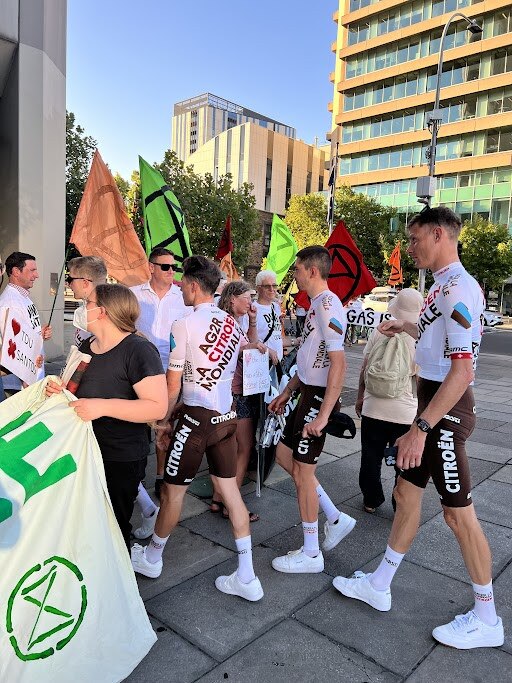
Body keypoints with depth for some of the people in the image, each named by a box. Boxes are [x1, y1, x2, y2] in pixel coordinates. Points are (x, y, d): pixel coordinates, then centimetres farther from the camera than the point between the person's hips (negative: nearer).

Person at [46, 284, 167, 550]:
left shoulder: (138, 350, -18)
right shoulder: (86, 346, 9)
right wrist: (59, 388, 2)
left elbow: (158, 408, -25)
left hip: (121, 459, -8)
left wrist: (103, 406, -29)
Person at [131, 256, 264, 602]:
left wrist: (164, 421, 4)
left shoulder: (184, 326, -13)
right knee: (230, 489, 11)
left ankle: (151, 558, 34)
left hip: (197, 417, -6)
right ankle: (247, 577, 17)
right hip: (227, 416, 7)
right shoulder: (233, 324, 6)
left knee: (173, 490, 11)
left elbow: (173, 385, -9)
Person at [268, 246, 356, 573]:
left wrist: (323, 414, -27)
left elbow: (338, 363, -25)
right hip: (308, 393, 10)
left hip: (319, 397, -10)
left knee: (302, 470, 0)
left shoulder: (328, 305, -19)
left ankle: (311, 554, 17)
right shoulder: (316, 304, 13)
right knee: (284, 454, 17)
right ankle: (336, 519, 26)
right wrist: (287, 392, 21)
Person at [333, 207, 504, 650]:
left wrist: (421, 428, -27)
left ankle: (487, 620, 23)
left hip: (447, 409, -10)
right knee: (407, 493, 15)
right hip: (432, 402, 10)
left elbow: (462, 370, -26)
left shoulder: (457, 288, -19)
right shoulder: (444, 285, 11)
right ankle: (379, 586, 30)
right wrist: (409, 329, 20)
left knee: (458, 511, 3)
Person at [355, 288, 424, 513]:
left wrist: (360, 397, 12)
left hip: (373, 408, 1)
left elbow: (364, 369, -1)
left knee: (371, 458, 16)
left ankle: (371, 500, 29)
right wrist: (422, 407, 10)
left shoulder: (380, 331, -6)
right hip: (406, 412, -1)